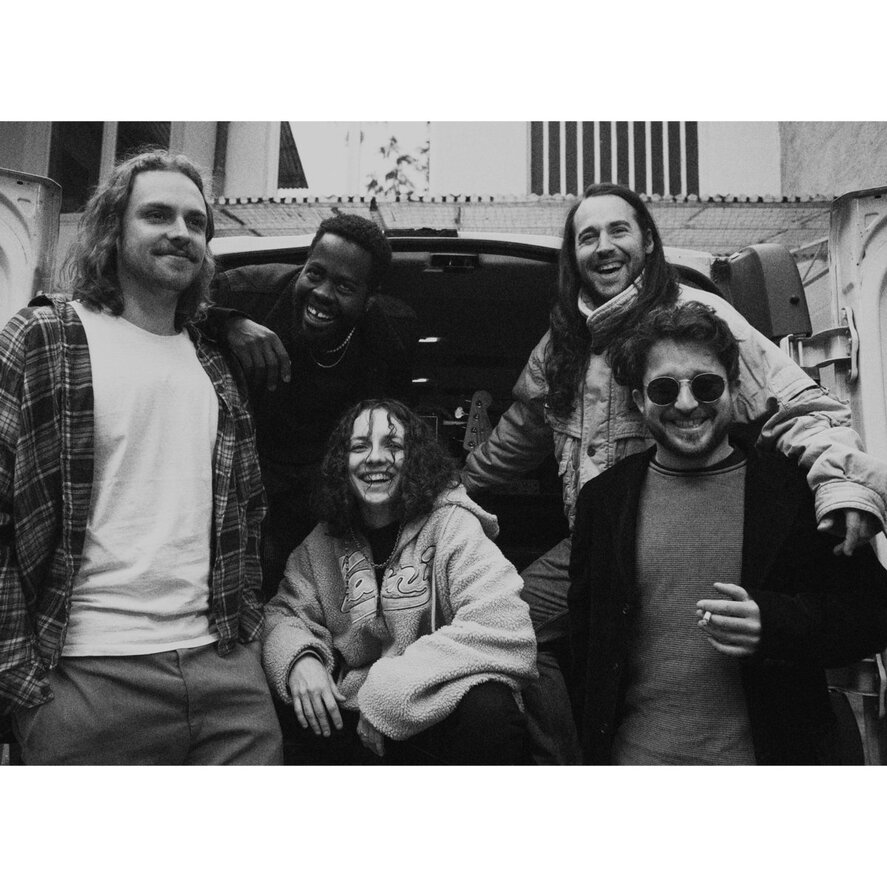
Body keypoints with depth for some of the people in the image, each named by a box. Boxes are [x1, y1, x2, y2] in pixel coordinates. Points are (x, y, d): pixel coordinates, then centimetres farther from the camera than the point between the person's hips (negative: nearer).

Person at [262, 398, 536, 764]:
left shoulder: (452, 525, -9)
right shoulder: (323, 542, 6)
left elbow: (506, 632, -21)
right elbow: (286, 614, 11)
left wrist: (391, 692, -22)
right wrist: (298, 658, -13)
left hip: (436, 714, -4)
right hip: (350, 719, 4)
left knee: (488, 710, -33)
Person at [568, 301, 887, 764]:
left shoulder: (798, 487, -2)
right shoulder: (603, 497, 1)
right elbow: (585, 640, 5)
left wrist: (774, 623, -18)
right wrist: (596, 749, 1)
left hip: (771, 752, 0)